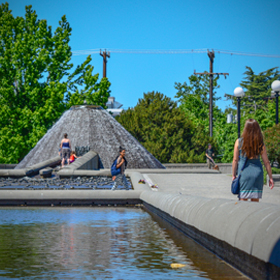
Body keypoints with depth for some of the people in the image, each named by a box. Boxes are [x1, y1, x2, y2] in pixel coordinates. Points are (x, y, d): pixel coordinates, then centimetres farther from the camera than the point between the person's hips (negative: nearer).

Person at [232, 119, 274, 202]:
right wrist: (270, 177, 8)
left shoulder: (239, 142, -3)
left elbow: (235, 160, 0)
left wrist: (234, 175, 9)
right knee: (255, 200, 10)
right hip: (257, 171, 1)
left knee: (243, 199, 4)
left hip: (244, 172, -1)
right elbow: (266, 162, 1)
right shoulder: (260, 144, -1)